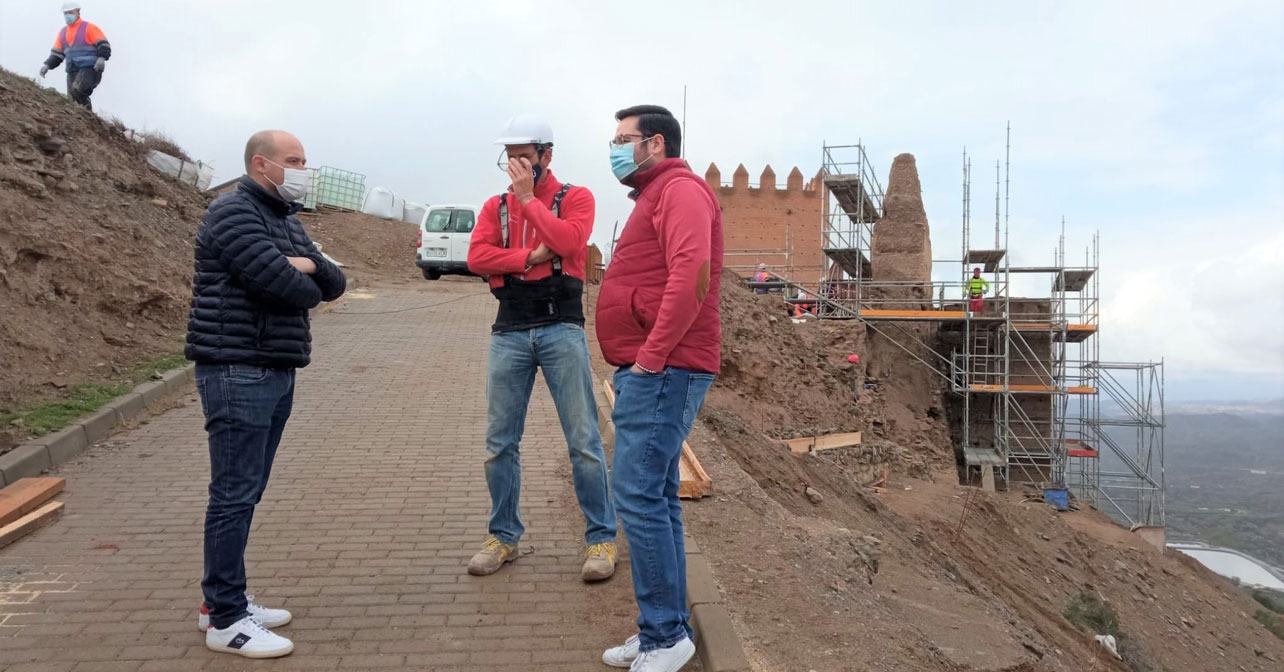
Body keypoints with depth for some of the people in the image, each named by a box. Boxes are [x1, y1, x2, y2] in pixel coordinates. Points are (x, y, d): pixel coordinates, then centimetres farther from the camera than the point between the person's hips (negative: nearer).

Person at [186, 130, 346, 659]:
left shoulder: (287, 221, 19)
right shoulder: (233, 213, -11)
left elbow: (333, 284, 12)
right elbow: (289, 288, -21)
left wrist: (311, 266, -10)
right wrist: (307, 286, 1)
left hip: (277, 372, 9)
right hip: (239, 372, -9)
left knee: (247, 492, 14)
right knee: (235, 493, -5)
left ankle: (221, 601, 25)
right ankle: (226, 620, 3)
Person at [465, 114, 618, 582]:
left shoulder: (575, 198, 4)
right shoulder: (495, 206, 13)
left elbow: (568, 240, -17)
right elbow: (477, 258, -3)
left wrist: (528, 197, -11)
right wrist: (531, 257, -12)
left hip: (562, 329, -3)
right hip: (509, 333, 4)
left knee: (583, 440, 0)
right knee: (500, 443, 8)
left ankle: (601, 538, 11)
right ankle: (504, 537, 23)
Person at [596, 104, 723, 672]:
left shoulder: (680, 189, -8)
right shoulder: (657, 195, 24)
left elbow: (691, 274, -23)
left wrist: (653, 353, -20)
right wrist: (644, 359, 13)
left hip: (662, 372, -10)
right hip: (650, 372, 11)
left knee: (638, 495, -10)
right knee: (655, 498, 12)